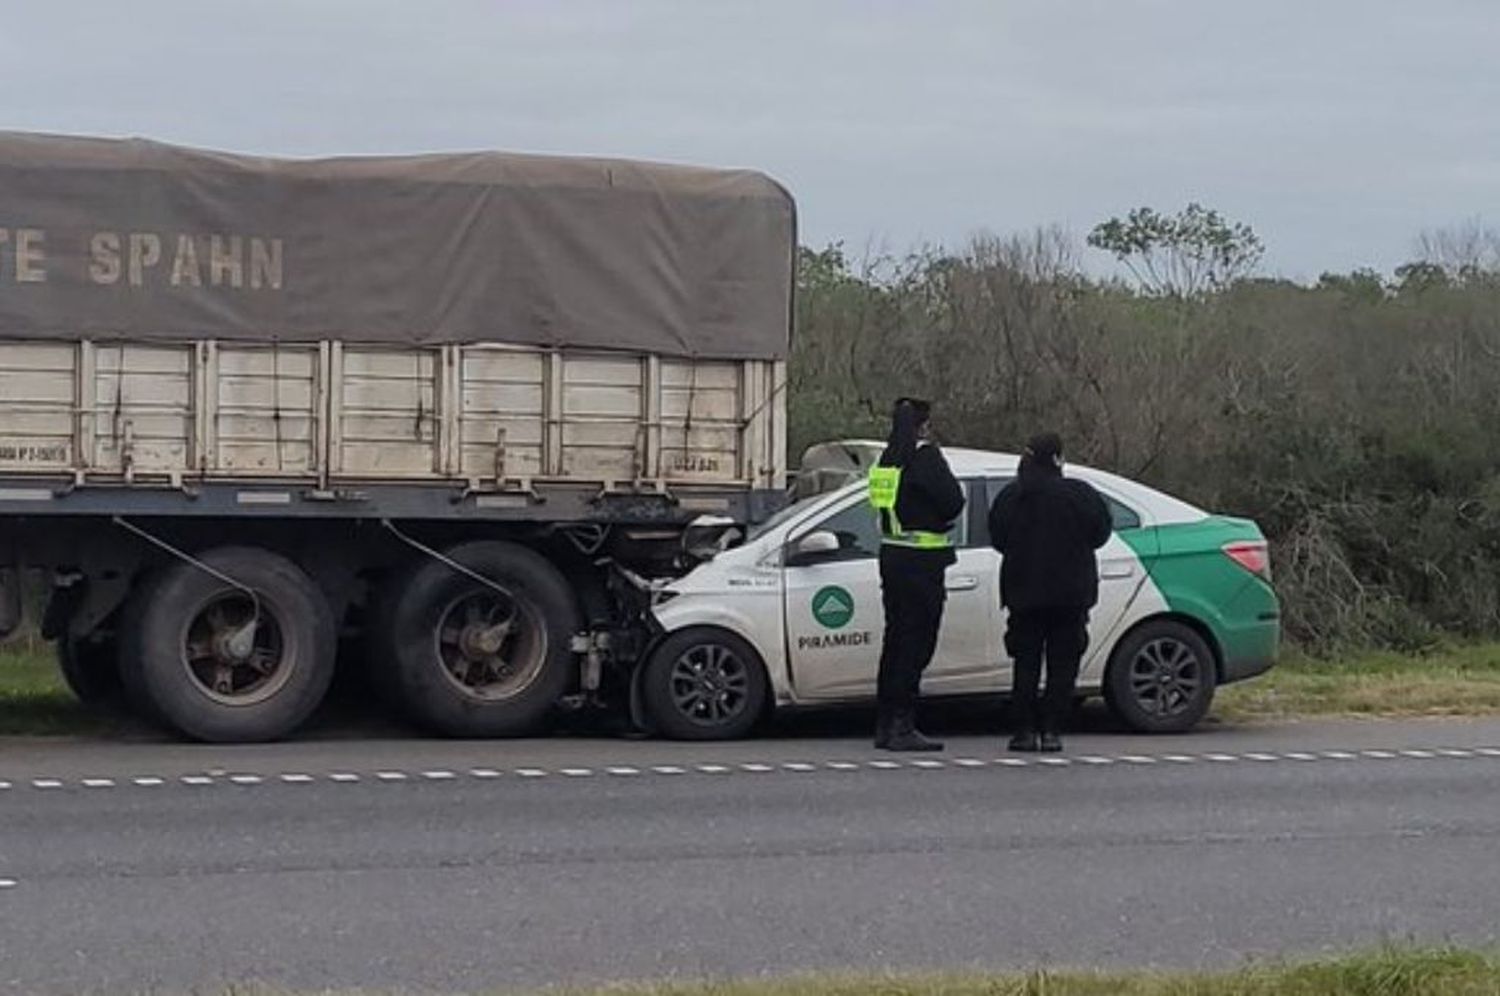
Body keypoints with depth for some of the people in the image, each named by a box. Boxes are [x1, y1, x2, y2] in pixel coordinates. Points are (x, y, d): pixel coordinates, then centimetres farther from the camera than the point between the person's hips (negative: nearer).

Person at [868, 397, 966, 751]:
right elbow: (953, 503, -14)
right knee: (915, 643, -6)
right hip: (921, 562, -8)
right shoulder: (925, 457, -13)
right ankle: (902, 726, -8)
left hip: (891, 557, 8)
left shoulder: (887, 460, 12)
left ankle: (885, 725, 19)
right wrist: (941, 520, 5)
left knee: (897, 639, 14)